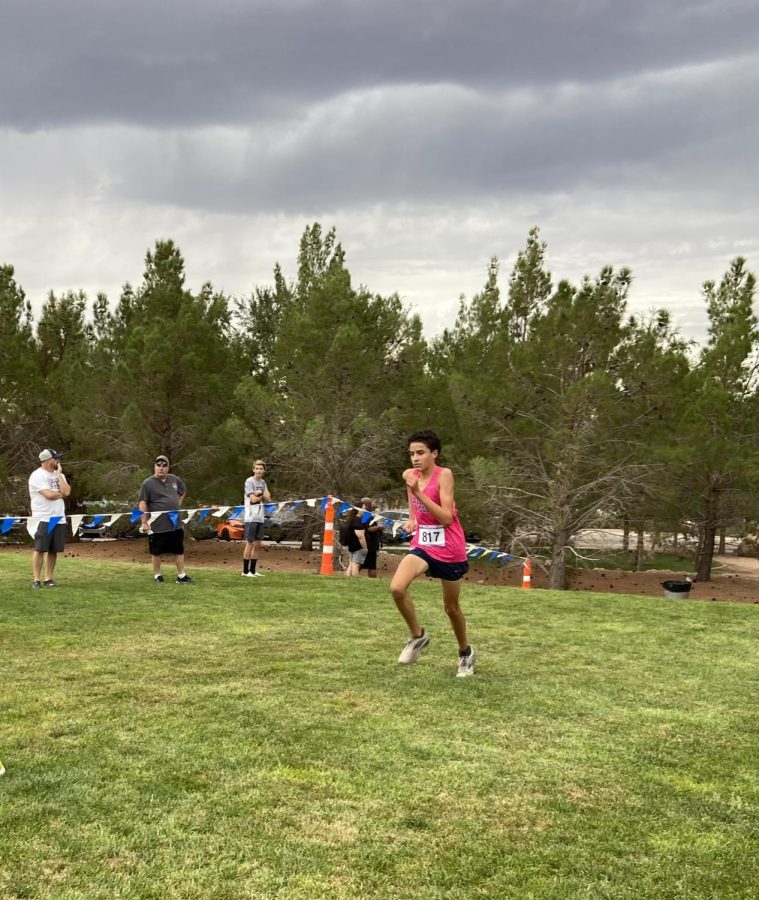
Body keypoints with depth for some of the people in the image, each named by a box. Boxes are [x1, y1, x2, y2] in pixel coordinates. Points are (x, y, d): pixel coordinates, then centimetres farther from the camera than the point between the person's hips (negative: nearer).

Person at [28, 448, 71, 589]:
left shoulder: (59, 475, 13)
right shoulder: (37, 476, -10)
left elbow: (66, 491, -4)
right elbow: (49, 495, -19)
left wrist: (59, 474, -3)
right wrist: (62, 494, -1)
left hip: (59, 518, 6)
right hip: (43, 518, -6)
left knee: (54, 550, 7)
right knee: (40, 549, -5)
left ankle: (48, 579, 13)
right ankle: (36, 580, -1)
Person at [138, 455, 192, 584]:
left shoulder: (174, 480, 7)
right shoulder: (148, 483, -9)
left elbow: (183, 491, 28)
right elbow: (143, 503, -12)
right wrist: (144, 522, -16)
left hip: (175, 524, 5)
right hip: (157, 525, -5)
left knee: (179, 550, 8)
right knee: (157, 552, 6)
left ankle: (181, 575, 16)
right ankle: (157, 575, 19)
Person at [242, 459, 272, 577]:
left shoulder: (262, 482, 15)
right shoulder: (249, 481, -7)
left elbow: (269, 500, 7)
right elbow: (253, 499, -15)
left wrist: (260, 493, -10)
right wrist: (263, 495, 2)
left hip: (260, 518, 7)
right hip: (251, 518, -7)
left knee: (257, 545, 8)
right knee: (250, 544, -5)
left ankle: (253, 570, 14)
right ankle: (245, 571, 1)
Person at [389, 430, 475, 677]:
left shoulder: (444, 475, -17)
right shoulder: (410, 475, -1)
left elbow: (447, 517, -24)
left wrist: (419, 493, -30)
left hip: (449, 550, -4)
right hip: (423, 545, 4)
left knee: (451, 607, 11)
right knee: (397, 588, -22)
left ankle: (465, 652, 37)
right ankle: (417, 636, 1)